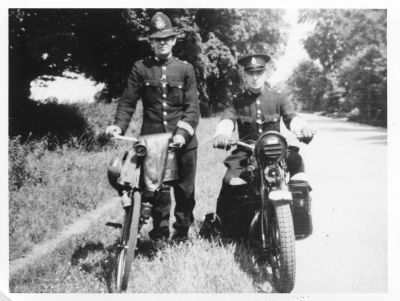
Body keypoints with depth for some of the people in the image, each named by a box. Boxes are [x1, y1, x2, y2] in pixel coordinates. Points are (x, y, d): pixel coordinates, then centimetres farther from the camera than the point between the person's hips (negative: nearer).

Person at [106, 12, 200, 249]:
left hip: (182, 139, 1)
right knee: (157, 190, -1)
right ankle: (160, 235, 14)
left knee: (185, 189, 7)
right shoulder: (140, 68, 9)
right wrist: (119, 125, -14)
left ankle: (182, 231, 24)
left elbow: (193, 106, 1)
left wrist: (183, 131, -15)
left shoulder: (186, 68, 8)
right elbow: (128, 101, 4)